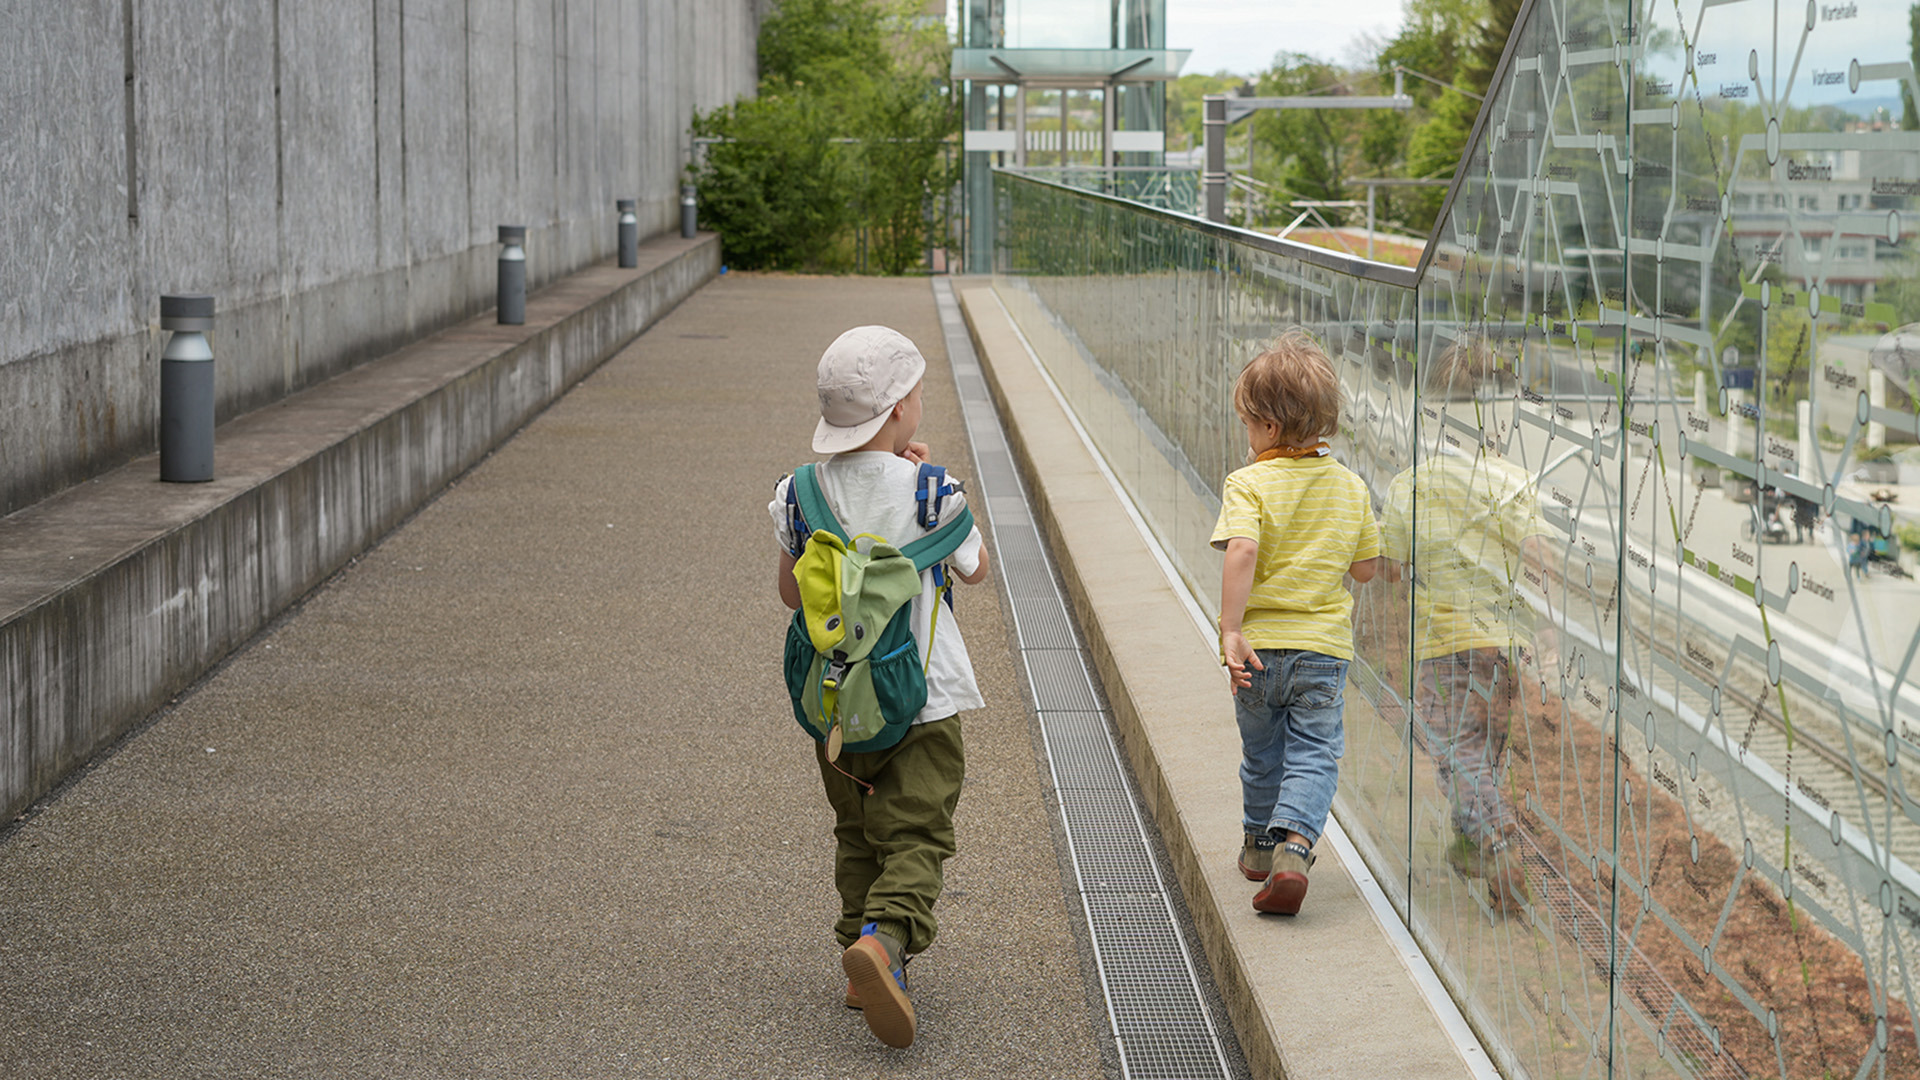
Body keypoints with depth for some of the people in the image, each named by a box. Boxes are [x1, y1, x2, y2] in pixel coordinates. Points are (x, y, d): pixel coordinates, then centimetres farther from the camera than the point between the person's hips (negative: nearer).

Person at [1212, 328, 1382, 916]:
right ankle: (1293, 848, -17)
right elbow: (1365, 568, 7)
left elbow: (1241, 552, -27)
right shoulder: (1351, 487, 2)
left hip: (1260, 647, -1)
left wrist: (1231, 630, -26)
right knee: (1314, 755, 3)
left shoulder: (1250, 484, -12)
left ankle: (1260, 846, 34)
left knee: (1262, 752, 17)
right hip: (1325, 647, 1)